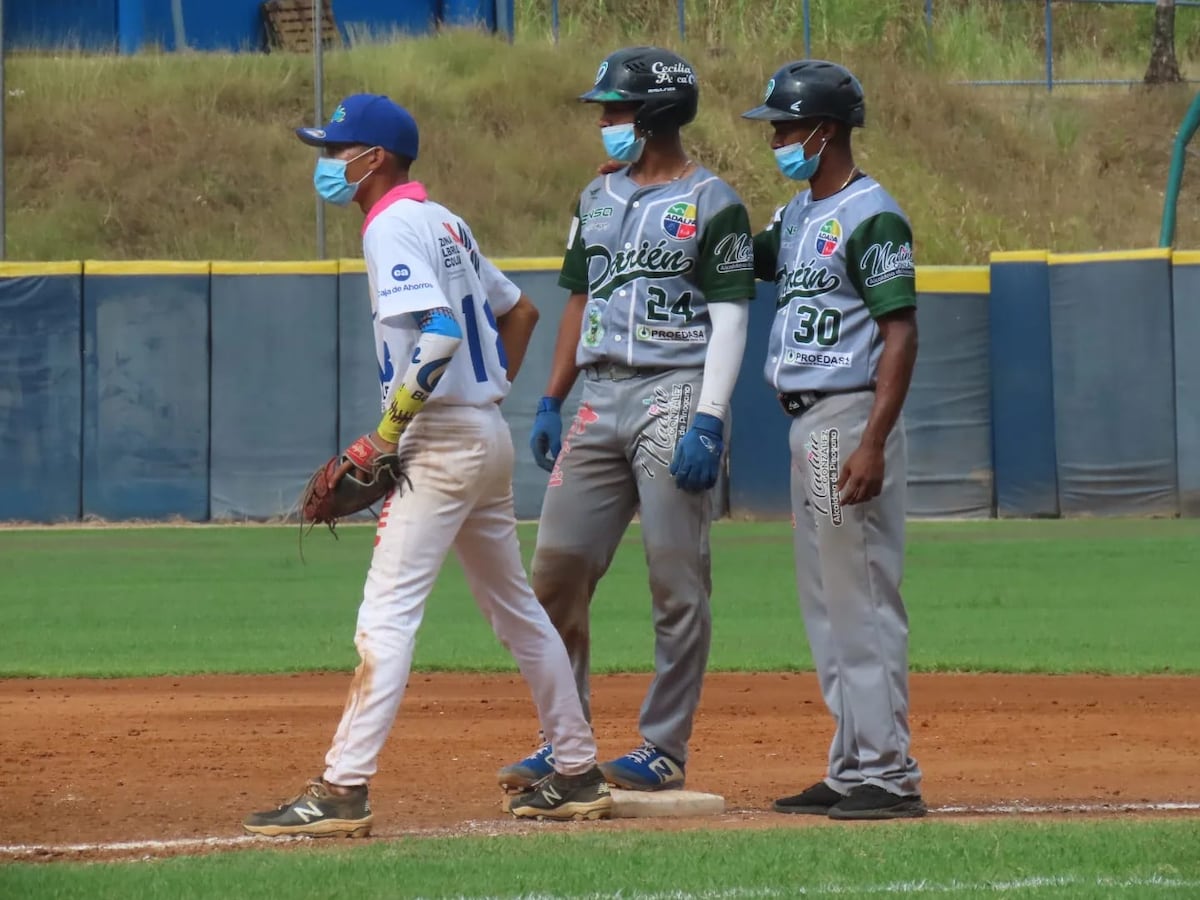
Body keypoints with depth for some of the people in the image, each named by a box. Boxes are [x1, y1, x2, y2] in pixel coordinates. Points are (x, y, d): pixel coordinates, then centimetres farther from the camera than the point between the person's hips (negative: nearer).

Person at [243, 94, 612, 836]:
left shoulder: (396, 227, -13)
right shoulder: (444, 221, 16)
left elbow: (440, 334, -26)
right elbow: (519, 311, 24)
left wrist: (387, 432, -22)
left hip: (442, 440, -10)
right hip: (490, 438, 10)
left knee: (388, 612, -13)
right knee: (515, 607, 16)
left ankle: (344, 790, -19)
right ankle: (578, 774, 21)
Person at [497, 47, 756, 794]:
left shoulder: (712, 202, -4)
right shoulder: (598, 198, 17)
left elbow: (729, 318, -8)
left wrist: (709, 423, -17)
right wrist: (551, 402, 14)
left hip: (676, 396, -7)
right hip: (600, 400, 7)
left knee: (676, 584, -3)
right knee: (556, 570, 2)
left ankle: (665, 749, 2)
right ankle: (566, 744, 10)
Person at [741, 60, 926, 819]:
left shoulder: (871, 216, -13)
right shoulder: (798, 215, 16)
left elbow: (902, 334, -17)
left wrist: (873, 443, -24)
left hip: (852, 418, -10)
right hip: (807, 422, 10)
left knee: (863, 597, -10)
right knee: (827, 605, 12)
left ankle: (889, 775, -10)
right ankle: (853, 769, 17)